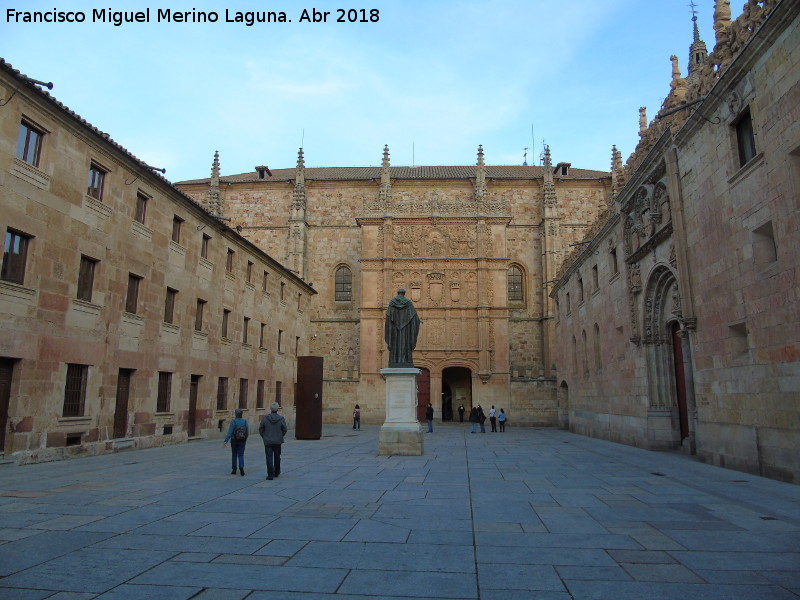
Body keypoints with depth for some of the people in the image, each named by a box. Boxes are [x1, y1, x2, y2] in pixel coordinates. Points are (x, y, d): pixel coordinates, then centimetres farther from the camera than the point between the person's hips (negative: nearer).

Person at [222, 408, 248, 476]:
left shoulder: (233, 422, -14)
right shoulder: (245, 421, -5)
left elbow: (229, 433, -19)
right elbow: (247, 432, 0)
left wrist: (225, 442, -18)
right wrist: (245, 438, 18)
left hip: (234, 440, -1)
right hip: (242, 441, 1)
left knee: (234, 455, 16)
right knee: (241, 455, 5)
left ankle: (234, 470, 22)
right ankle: (241, 467, -21)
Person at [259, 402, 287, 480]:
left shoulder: (265, 418, -8)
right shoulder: (281, 418, -9)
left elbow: (260, 429, -1)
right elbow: (285, 429, -2)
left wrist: (264, 437, 12)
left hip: (268, 441, -1)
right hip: (278, 441, 1)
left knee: (269, 458, 1)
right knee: (277, 457, 17)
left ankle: (270, 474, -5)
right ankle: (276, 472, 30)